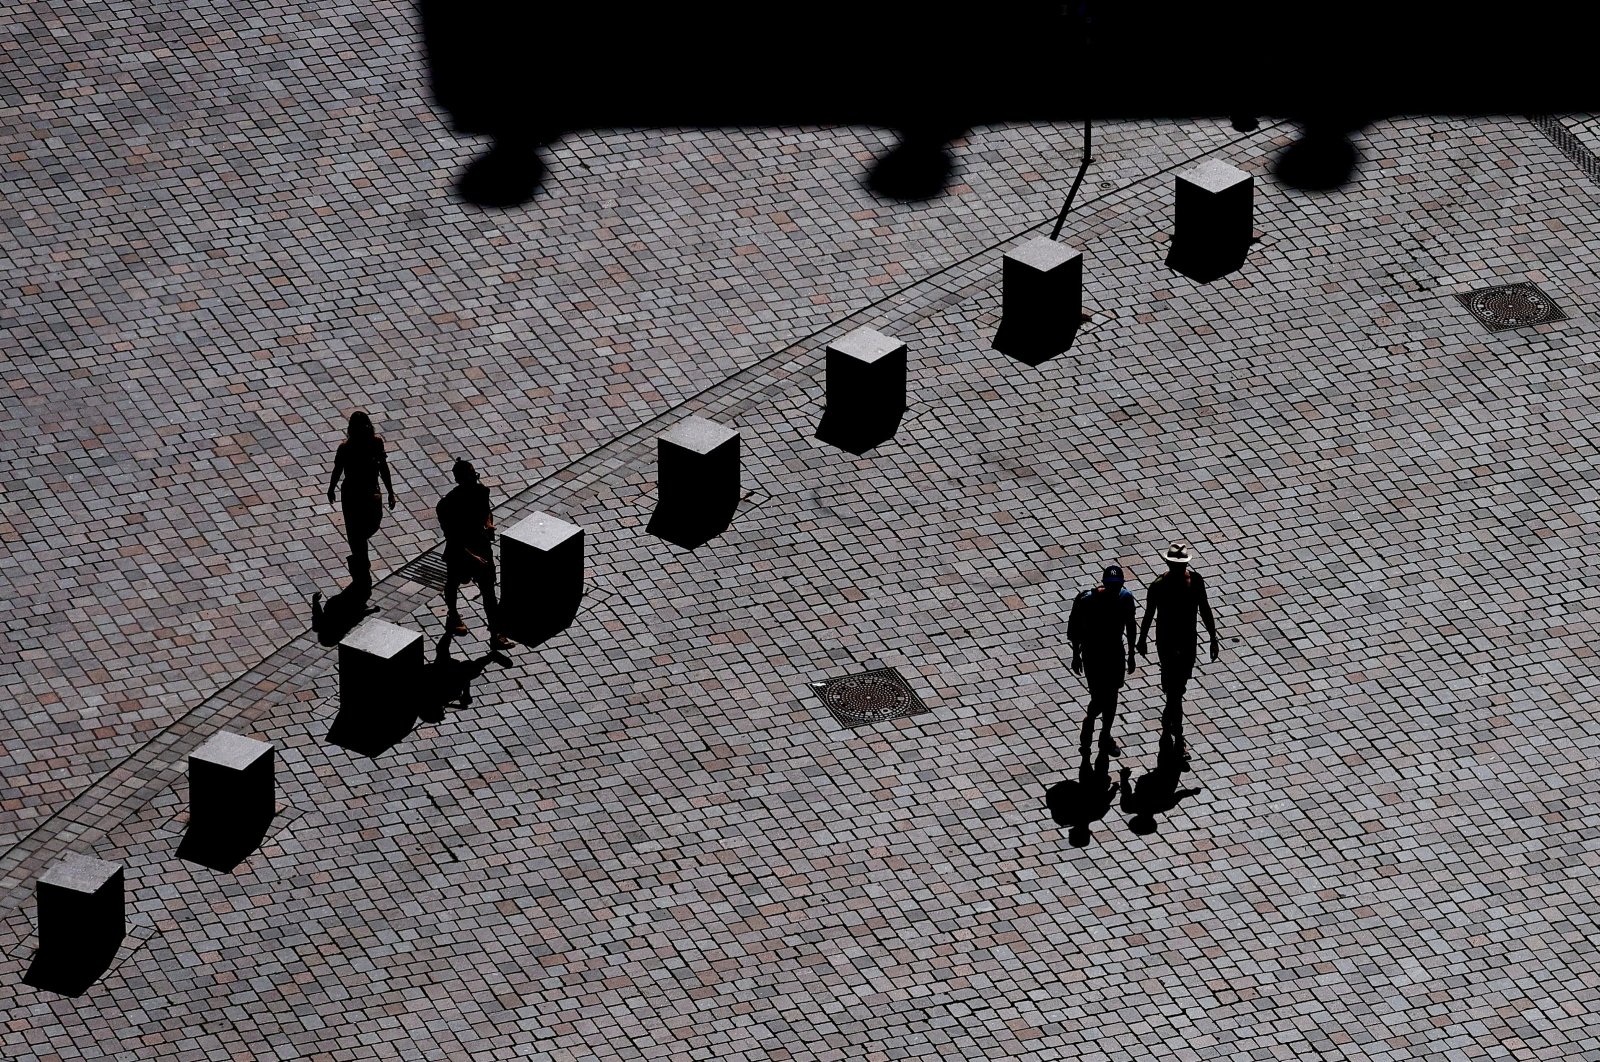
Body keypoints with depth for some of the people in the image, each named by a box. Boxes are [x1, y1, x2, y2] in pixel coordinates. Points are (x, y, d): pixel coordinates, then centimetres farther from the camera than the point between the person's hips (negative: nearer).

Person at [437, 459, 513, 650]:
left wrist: (489, 523, -12)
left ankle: (496, 634, 10)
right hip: (459, 551, -4)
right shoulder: (447, 505, -29)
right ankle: (453, 617, 48)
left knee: (489, 591, 4)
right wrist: (472, 556, -33)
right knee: (453, 584, 22)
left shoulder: (481, 491, -11)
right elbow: (452, 538, -27)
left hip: (481, 547, 4)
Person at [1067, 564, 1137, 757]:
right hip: (1092, 654, -4)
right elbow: (1075, 628, -10)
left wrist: (1131, 654, 9)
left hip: (1115, 652, 4)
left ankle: (1106, 735, 35)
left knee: (1112, 696, 15)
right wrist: (1076, 656, -4)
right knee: (1099, 699, -6)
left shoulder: (1126, 598, -11)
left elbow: (1130, 625, 4)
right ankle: (1089, 722, 26)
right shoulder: (1087, 600, -23)